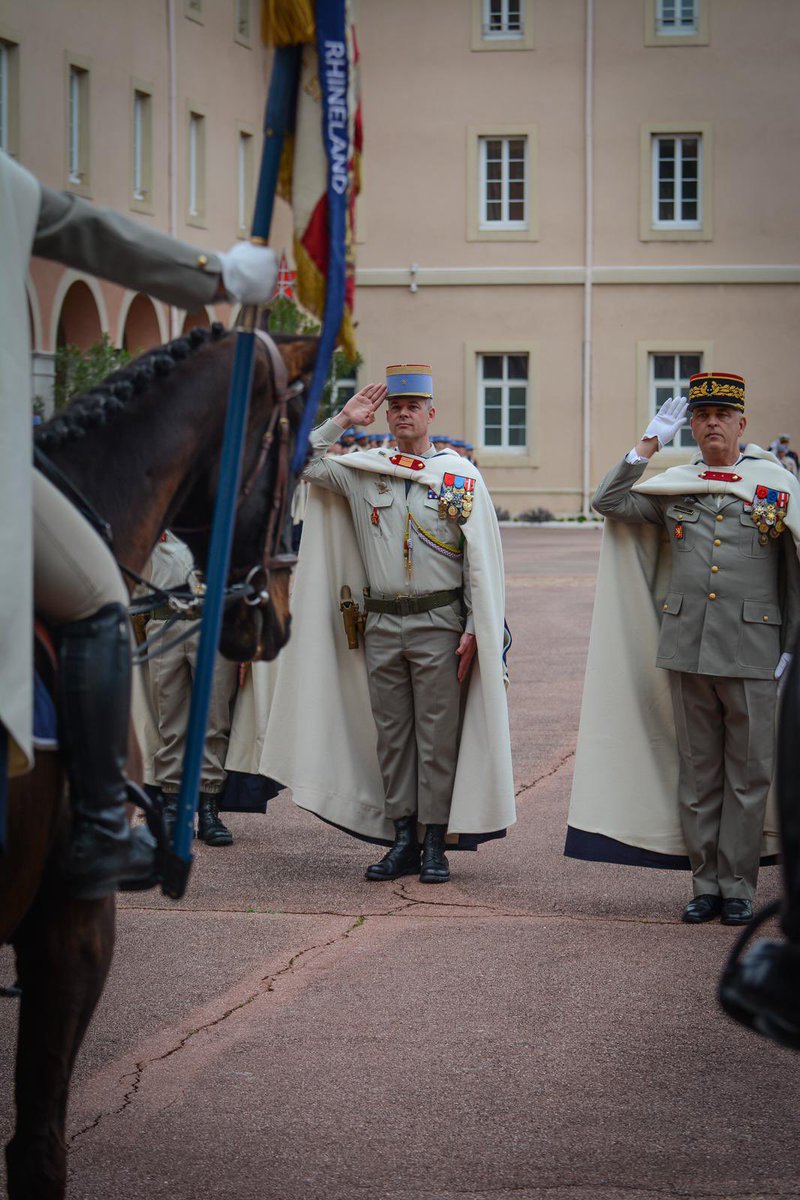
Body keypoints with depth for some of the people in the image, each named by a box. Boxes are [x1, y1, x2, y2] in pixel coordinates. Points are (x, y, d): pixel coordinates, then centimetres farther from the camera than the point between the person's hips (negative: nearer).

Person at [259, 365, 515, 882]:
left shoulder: (461, 477, 0)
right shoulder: (363, 470, 9)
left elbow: (482, 560, -2)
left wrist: (473, 630, -8)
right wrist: (342, 421, -1)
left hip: (438, 624, -3)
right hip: (382, 624, 3)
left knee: (438, 736, -2)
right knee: (391, 736, 6)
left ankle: (436, 845, 3)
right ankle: (402, 842, 12)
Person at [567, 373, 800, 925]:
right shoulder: (675, 485, 11)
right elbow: (608, 502, 3)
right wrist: (649, 444, 1)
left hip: (752, 653, -2)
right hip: (686, 650, 2)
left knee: (748, 775, 1)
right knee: (697, 774, 7)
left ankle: (738, 887, 9)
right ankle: (705, 884, 14)